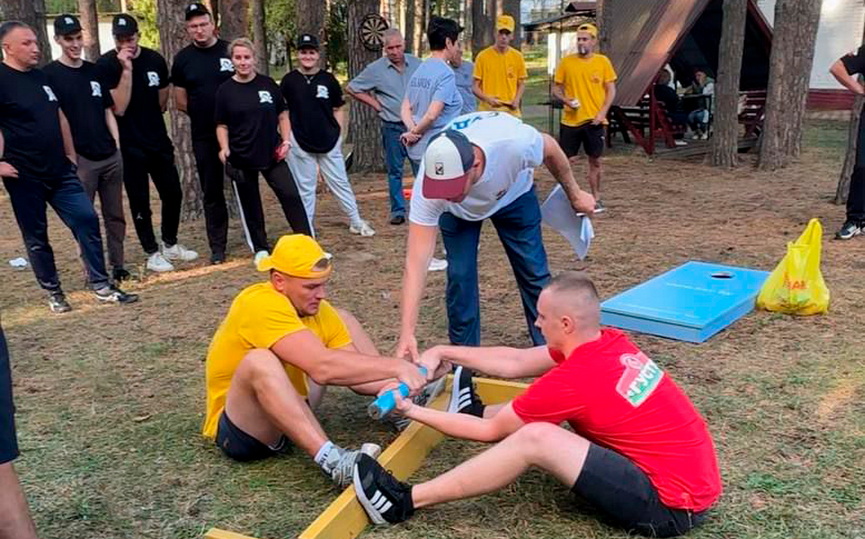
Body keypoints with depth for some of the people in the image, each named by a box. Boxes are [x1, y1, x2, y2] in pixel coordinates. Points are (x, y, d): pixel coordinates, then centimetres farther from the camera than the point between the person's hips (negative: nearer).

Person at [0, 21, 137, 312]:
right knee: (36, 236, 6)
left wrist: (70, 155, 17)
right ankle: (53, 292, 18)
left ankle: (101, 285, 7)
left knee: (87, 220, 0)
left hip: (59, 170, 6)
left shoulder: (41, 77, 12)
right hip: (24, 176, -6)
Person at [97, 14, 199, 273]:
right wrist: (126, 69, -25)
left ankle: (170, 245, 27)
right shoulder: (106, 65, -12)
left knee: (173, 193, 9)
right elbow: (119, 107, -21)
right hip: (129, 145, -4)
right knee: (139, 201, 3)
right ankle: (153, 253, 14)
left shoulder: (155, 60, 0)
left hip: (159, 140, 4)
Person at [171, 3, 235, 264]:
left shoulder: (230, 50, -1)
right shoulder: (183, 59, 2)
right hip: (204, 136, 1)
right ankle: (218, 247, 14)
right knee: (212, 192, 7)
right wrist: (204, 114, 2)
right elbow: (180, 101, 8)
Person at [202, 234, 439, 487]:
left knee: (343, 319, 8)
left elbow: (356, 371, -8)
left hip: (291, 410, 8)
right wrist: (395, 366, -38)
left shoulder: (317, 309, -5)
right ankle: (332, 460, -45)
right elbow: (322, 367, -41)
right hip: (241, 429, -8)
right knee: (259, 361, -40)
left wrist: (394, 383, -27)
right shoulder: (261, 305, -30)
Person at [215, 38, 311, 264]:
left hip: (272, 154, 1)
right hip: (241, 158, -1)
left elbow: (282, 115, 10)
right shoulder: (225, 90, -2)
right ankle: (261, 249, 21)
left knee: (291, 196, -6)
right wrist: (224, 148, -14)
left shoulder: (268, 84, 2)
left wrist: (286, 140, -1)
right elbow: (222, 125, 2)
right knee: (250, 205, 8)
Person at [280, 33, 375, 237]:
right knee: (305, 188, 8)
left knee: (340, 183, 8)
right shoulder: (289, 80, 0)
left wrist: (339, 135, 2)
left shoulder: (328, 79, 3)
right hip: (300, 144, -1)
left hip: (329, 142, 1)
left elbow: (338, 110, 9)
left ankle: (356, 222, 18)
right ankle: (307, 230, 17)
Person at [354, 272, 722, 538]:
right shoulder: (609, 344, 1)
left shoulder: (573, 380, -23)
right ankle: (475, 410, 37)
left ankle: (406, 502, -11)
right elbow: (513, 363, 10)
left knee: (534, 438, -22)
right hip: (691, 480, 9)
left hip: (671, 505, -9)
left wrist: (414, 412, 0)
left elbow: (491, 431, -9)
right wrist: (442, 353, 11)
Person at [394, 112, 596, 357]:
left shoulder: (516, 143, -44)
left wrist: (575, 194, -3)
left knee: (534, 271, -3)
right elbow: (416, 260, -42)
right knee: (460, 275, -13)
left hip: (513, 195, 1)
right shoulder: (427, 186, -42)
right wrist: (406, 333, -47)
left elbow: (550, 149, -18)